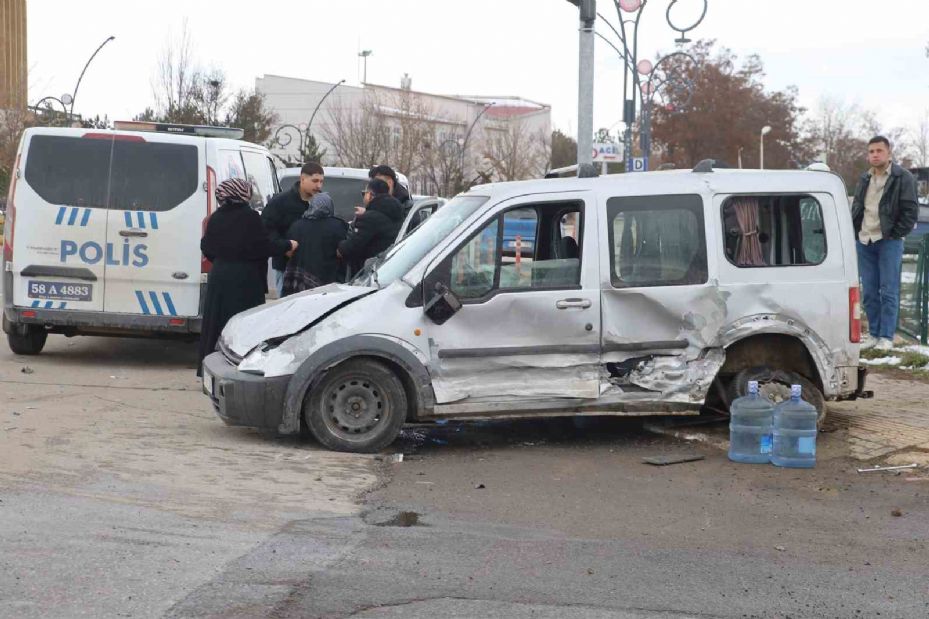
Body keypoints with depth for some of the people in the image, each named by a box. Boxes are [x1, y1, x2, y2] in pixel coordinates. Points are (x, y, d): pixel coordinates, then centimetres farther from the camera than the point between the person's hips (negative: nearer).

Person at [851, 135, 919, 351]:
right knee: (869, 292, 7)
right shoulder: (864, 180, 14)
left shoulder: (902, 178, -4)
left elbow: (911, 211, -7)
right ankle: (874, 334, 15)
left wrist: (895, 235, -10)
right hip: (864, 242, 6)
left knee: (889, 291, -4)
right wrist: (856, 233, 9)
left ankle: (886, 337, -1)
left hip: (889, 242, -6)